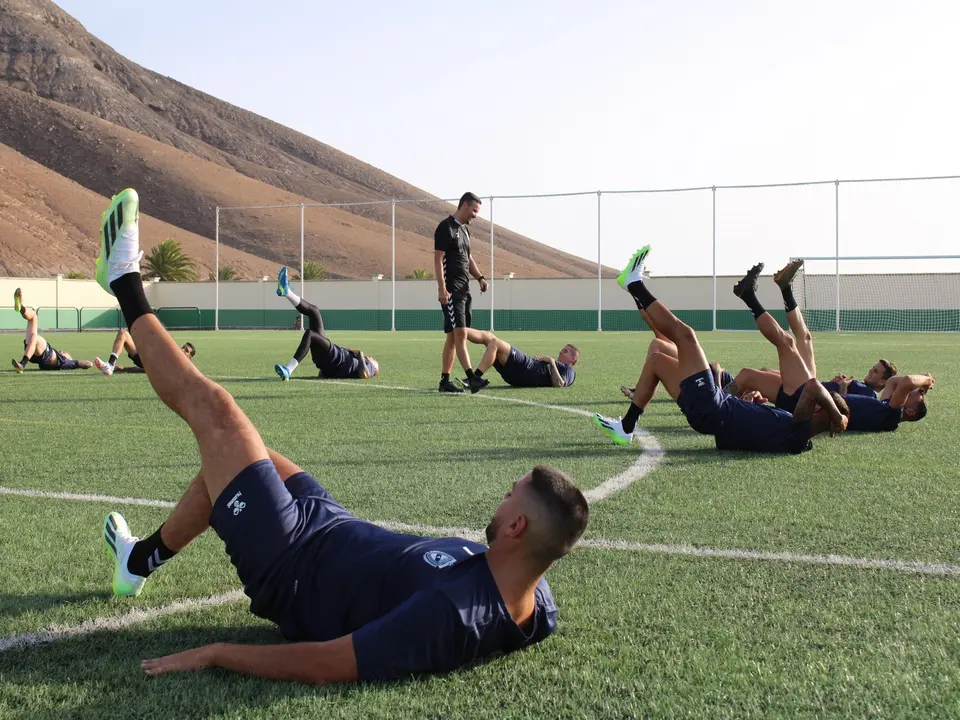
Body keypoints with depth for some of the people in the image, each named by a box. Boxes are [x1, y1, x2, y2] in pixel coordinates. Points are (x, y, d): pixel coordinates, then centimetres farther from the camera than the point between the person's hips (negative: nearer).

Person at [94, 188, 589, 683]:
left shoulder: (446, 614, -42)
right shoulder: (535, 603, -18)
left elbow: (323, 667, -37)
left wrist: (213, 653, -27)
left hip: (291, 562, -7)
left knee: (212, 408, -3)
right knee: (232, 452, 26)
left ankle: (125, 284, 22)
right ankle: (140, 559, 50)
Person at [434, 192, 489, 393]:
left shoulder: (464, 230, 19)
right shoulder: (446, 227, -9)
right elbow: (438, 259, -14)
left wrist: (480, 277, 11)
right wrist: (442, 289, -21)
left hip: (464, 289, 9)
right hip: (451, 290, -9)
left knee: (453, 336, 8)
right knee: (459, 333, -15)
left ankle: (445, 381, 11)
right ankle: (471, 378, -21)